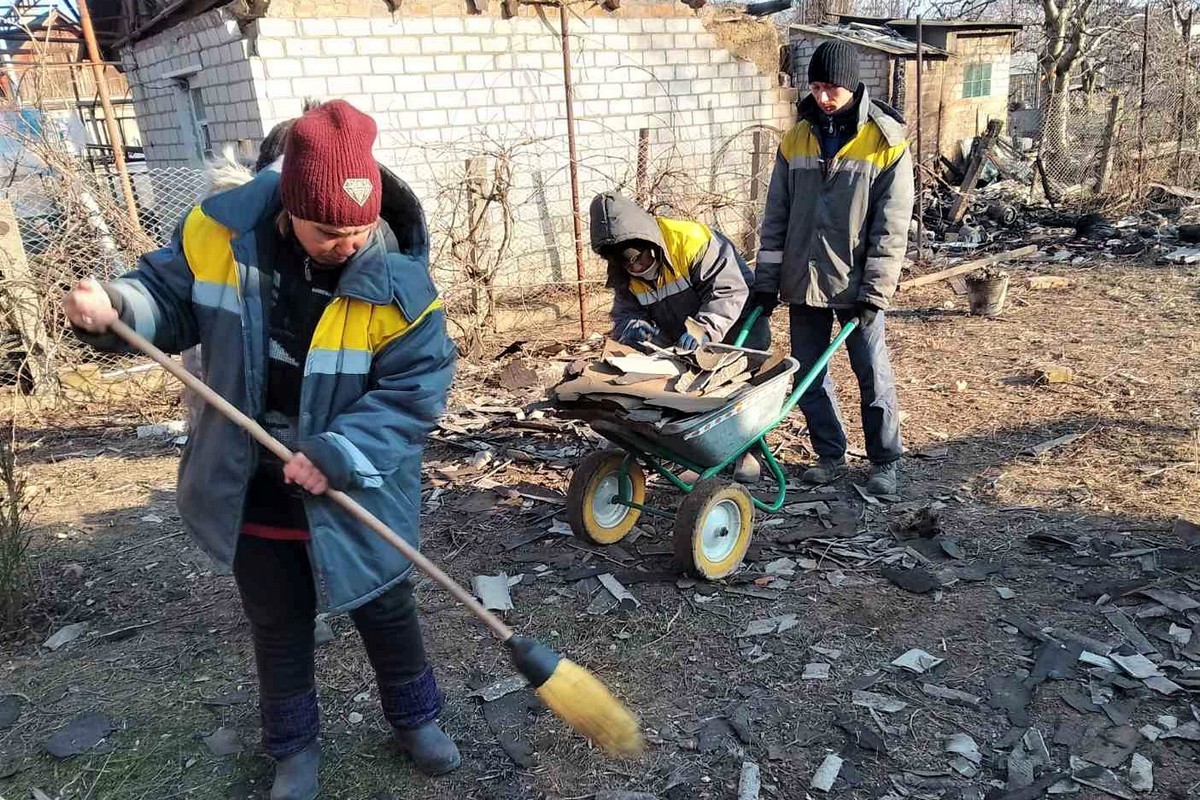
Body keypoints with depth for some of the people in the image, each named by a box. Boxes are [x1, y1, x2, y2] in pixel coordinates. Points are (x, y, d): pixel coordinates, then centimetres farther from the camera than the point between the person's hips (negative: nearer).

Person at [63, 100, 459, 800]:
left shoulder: (398, 284, -21)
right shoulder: (221, 233, -14)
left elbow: (416, 392, -20)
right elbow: (167, 295, 2)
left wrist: (338, 457, -29)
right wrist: (116, 310, -20)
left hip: (358, 493, -2)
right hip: (256, 491, 2)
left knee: (387, 615, 18)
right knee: (280, 630, 20)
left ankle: (416, 717, 45)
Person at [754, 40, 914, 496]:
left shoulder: (886, 143, -6)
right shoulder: (796, 139, 5)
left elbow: (891, 228, -9)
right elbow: (776, 216, 7)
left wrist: (875, 291, -15)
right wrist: (766, 279, 3)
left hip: (856, 285, -4)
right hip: (802, 282, 4)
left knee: (873, 376, 4)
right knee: (807, 375, 10)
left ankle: (885, 463, 20)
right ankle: (830, 455, 26)